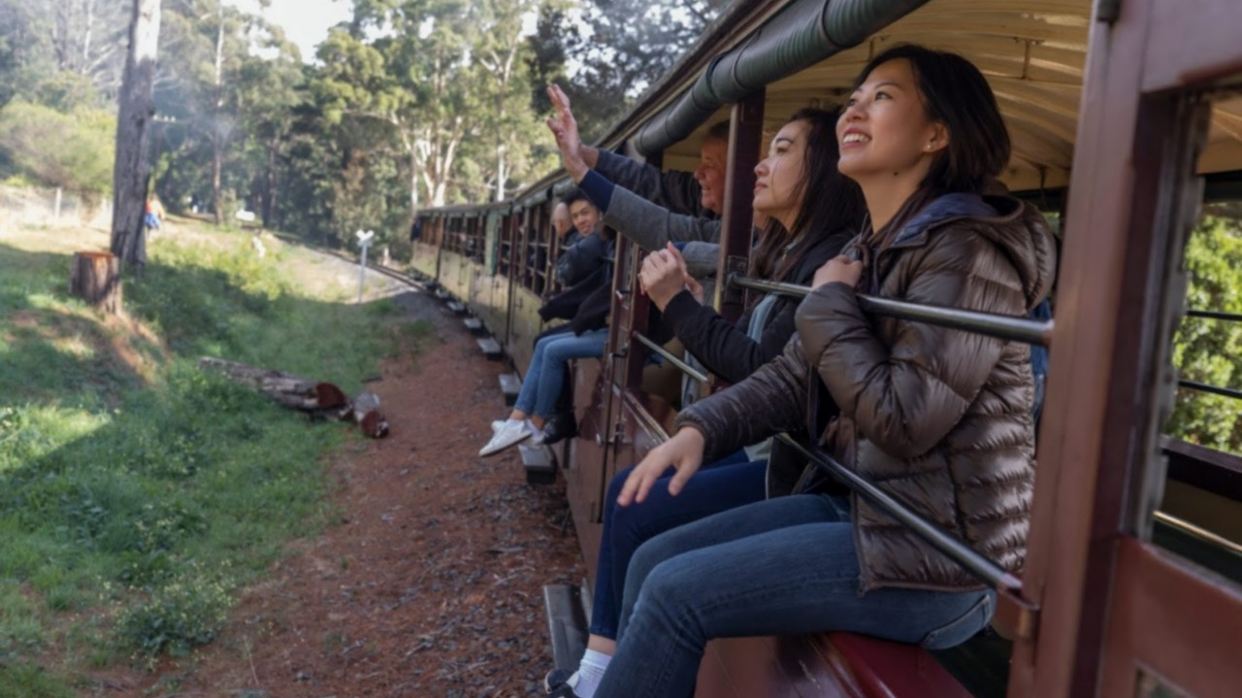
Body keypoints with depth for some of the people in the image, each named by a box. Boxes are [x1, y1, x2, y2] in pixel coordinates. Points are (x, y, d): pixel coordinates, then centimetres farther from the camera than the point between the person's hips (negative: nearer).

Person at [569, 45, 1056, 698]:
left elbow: (904, 419, -25)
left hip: (935, 553, -9)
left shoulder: (968, 249, -18)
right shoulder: (868, 251, 13)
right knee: (654, 562, 3)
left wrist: (829, 303, -13)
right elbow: (792, 374, 11)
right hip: (856, 505, 9)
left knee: (676, 593, -14)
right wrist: (700, 430, -5)